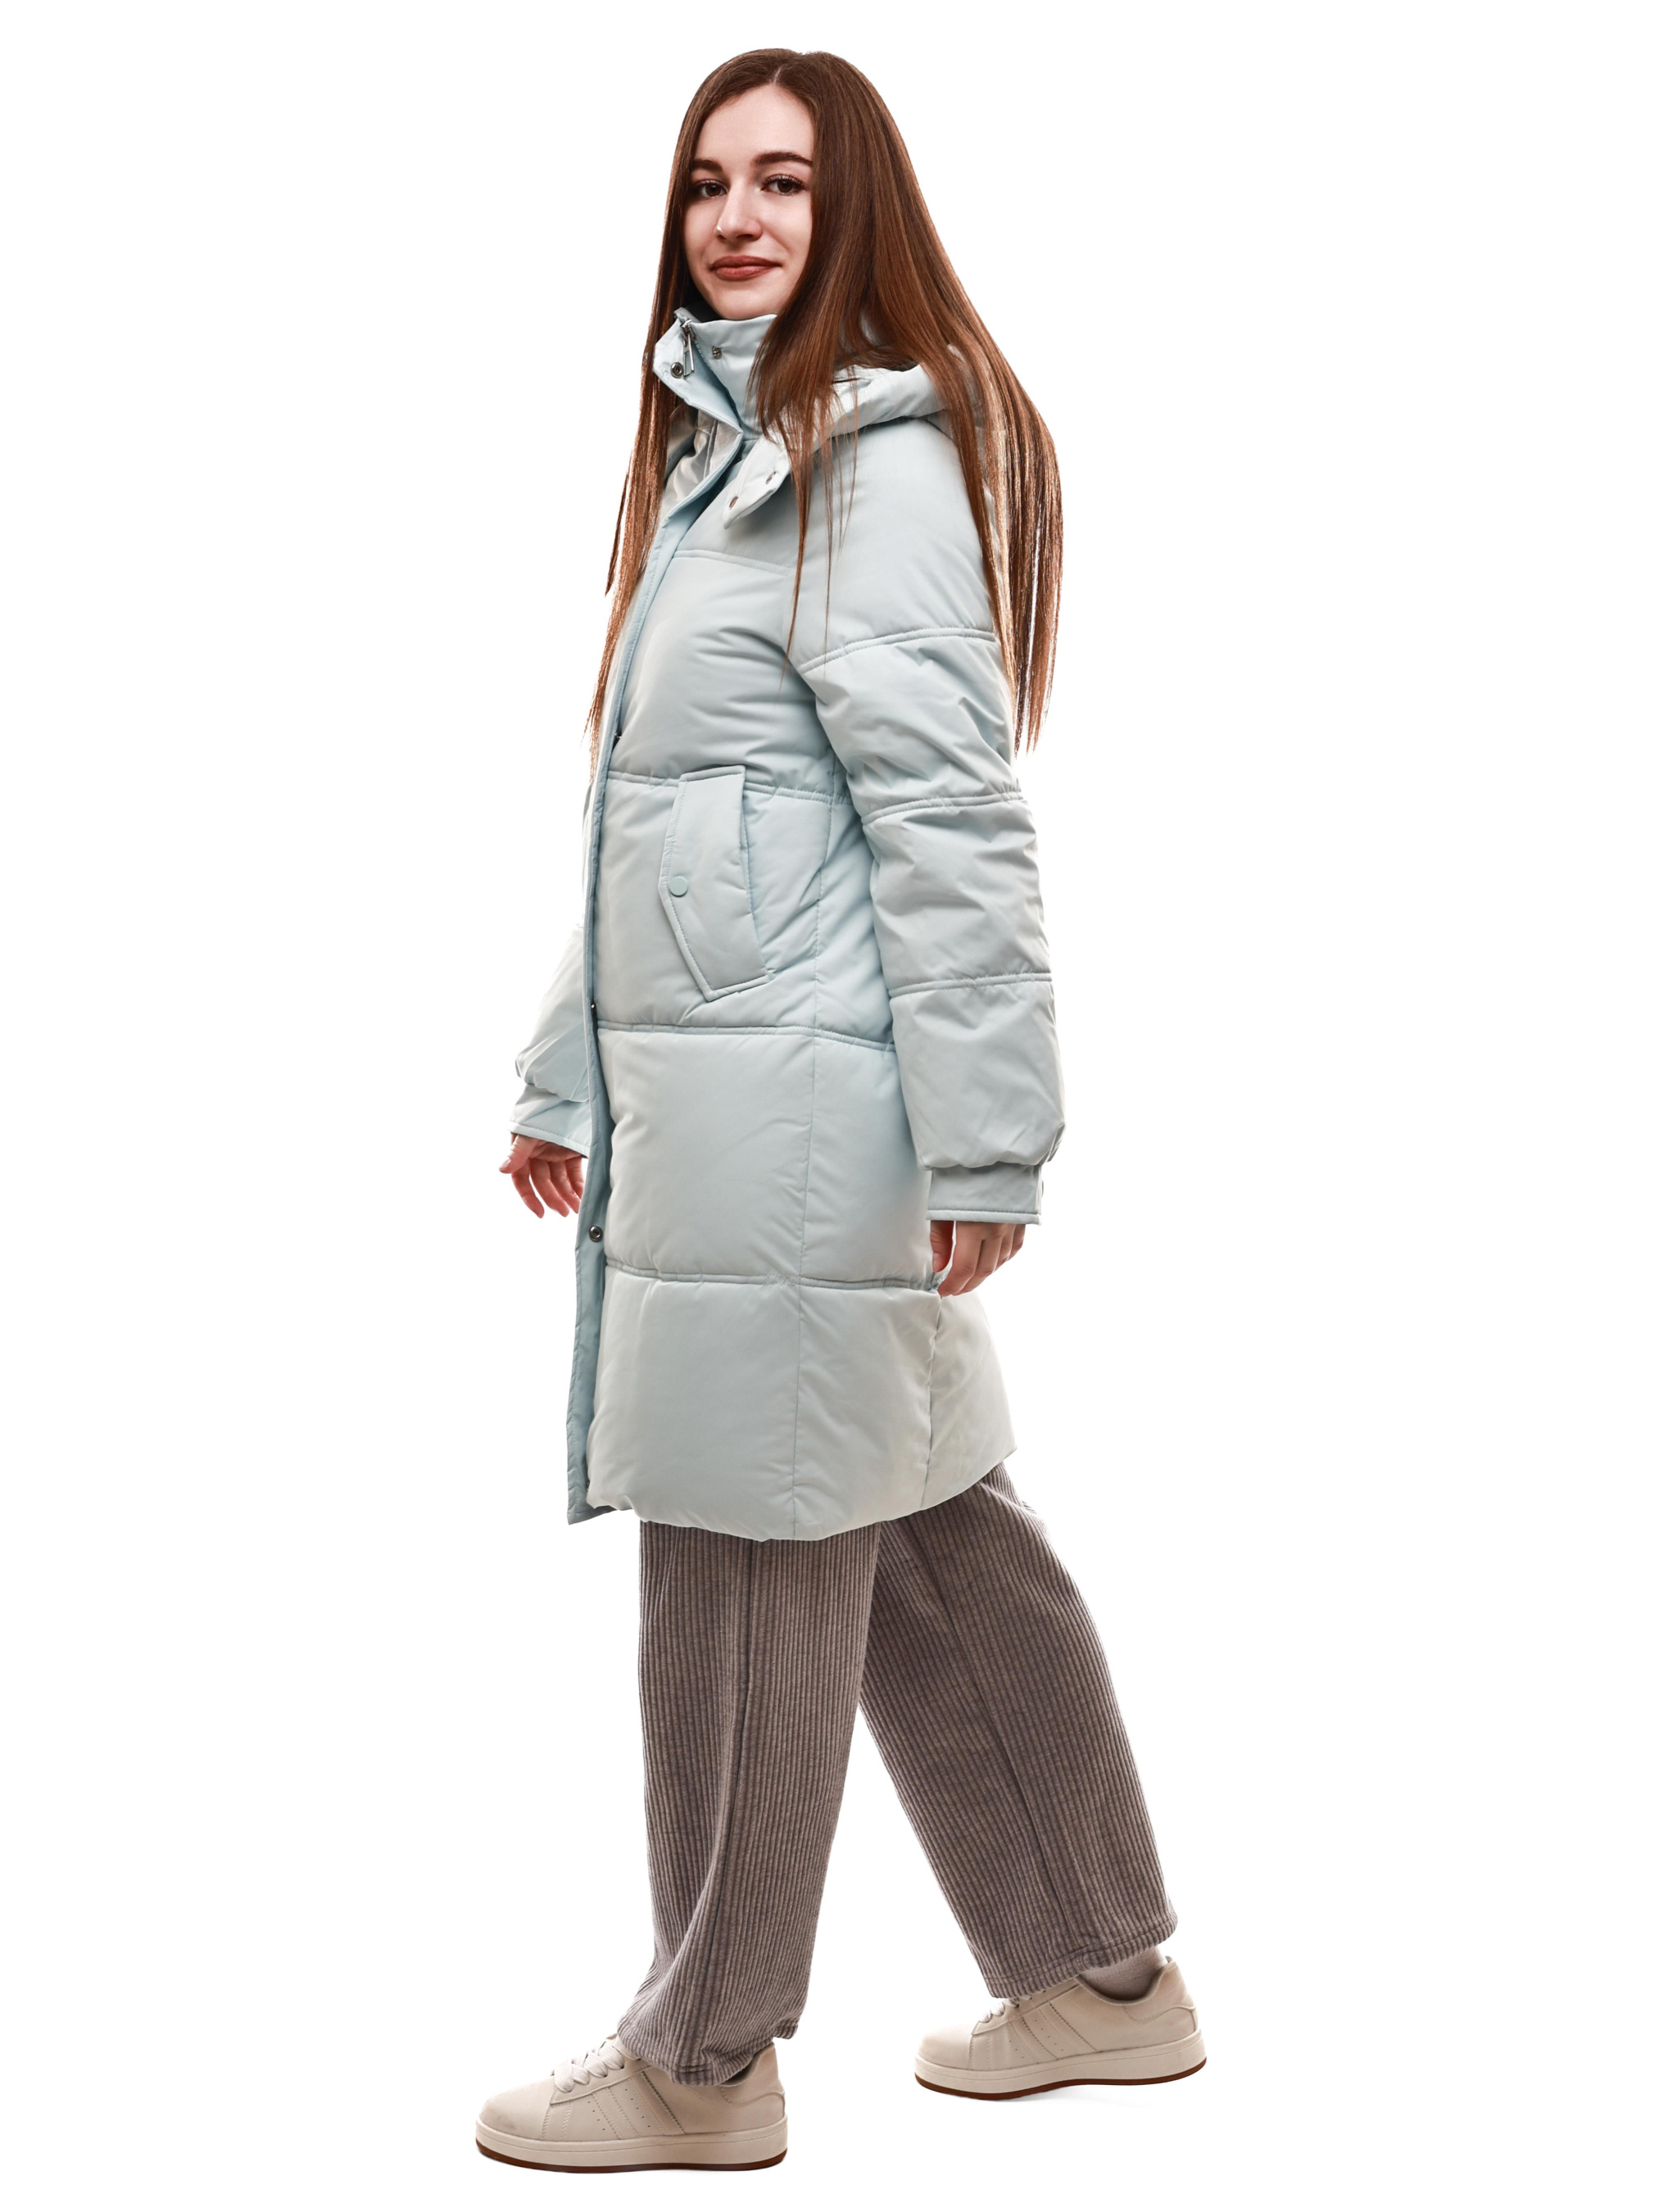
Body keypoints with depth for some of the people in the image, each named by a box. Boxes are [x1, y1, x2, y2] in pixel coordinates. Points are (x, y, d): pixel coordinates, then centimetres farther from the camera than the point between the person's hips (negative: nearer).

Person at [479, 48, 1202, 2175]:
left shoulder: (879, 452, -10)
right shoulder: (719, 448, 19)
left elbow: (952, 817, -16)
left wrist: (977, 1136, -19)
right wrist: (572, 1072, 21)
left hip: (804, 1104, -9)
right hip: (709, 1095, 9)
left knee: (749, 1559, 2)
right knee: (923, 1539, 15)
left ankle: (703, 2062, 18)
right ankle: (1100, 1976, 28)